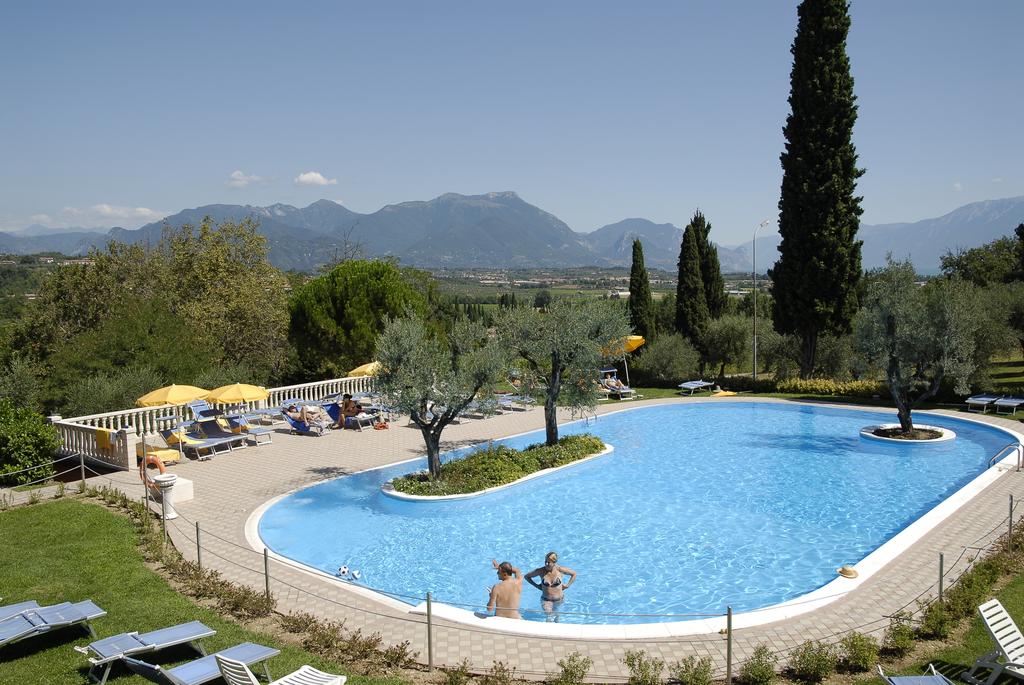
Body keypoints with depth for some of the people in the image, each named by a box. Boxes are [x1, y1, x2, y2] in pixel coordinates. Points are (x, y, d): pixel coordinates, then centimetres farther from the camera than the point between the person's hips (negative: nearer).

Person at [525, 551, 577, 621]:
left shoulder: (560, 570, -17)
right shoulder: (540, 571, -17)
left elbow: (574, 574, -1)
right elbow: (527, 576, -2)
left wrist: (567, 585, -6)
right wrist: (536, 585, -6)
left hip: (559, 599, 1)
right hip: (546, 600, -1)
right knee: (549, 617, -17)